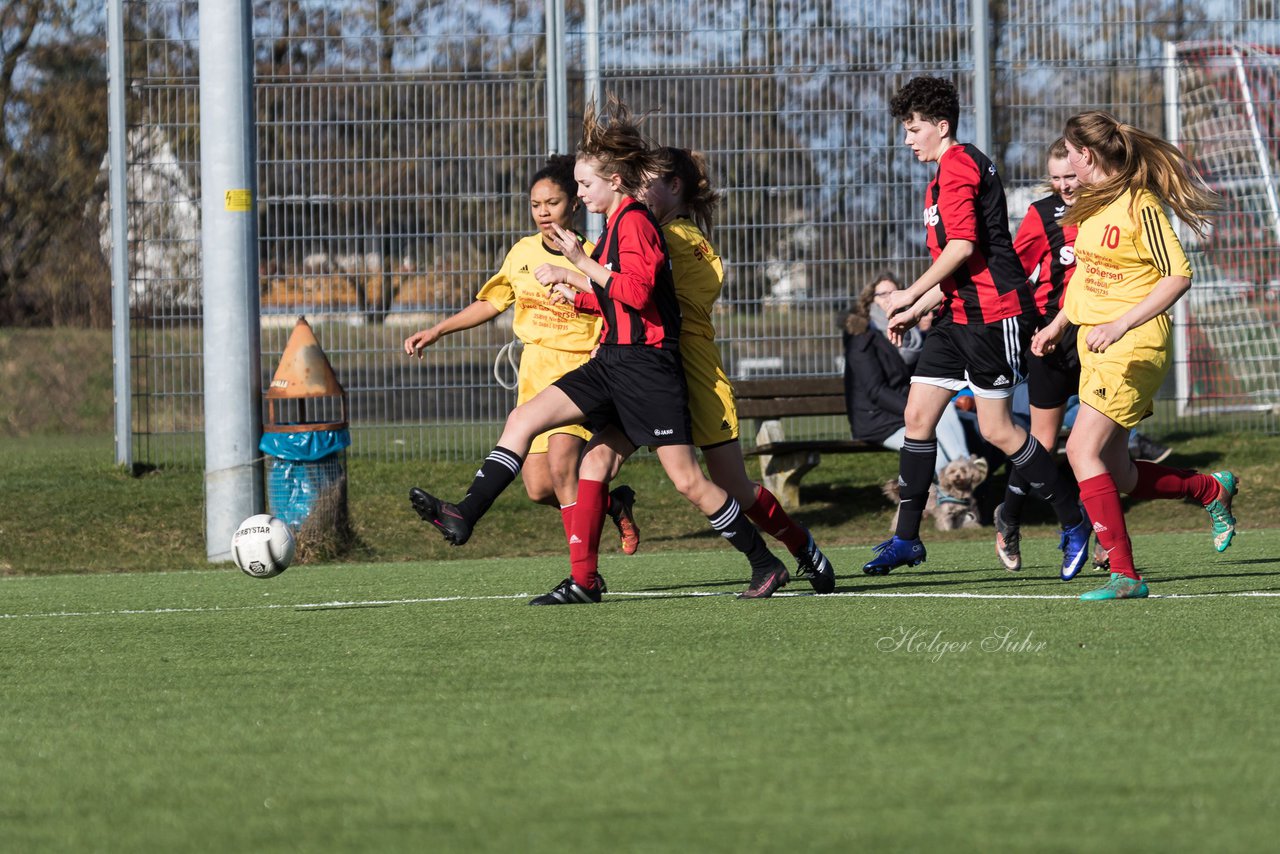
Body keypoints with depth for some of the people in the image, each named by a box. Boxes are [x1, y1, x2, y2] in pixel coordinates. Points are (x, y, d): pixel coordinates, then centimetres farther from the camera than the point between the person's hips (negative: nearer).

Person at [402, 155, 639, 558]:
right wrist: (436, 331, 17)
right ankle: (613, 503, 26)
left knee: (561, 466, -24)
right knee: (539, 488, -1)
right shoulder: (523, 253, 6)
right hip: (535, 374, 6)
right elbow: (490, 303, 20)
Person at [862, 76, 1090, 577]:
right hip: (960, 315, 10)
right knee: (918, 415, 5)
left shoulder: (958, 166, -12)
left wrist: (910, 295, -15)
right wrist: (918, 310, 21)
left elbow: (963, 247, -23)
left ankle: (1074, 521, 5)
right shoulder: (952, 171, 20)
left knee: (997, 429, -7)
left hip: (992, 314, -10)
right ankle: (906, 539, 7)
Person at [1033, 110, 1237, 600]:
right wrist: (1057, 325, 26)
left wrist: (1121, 324, -26)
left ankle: (1124, 574, -19)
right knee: (1116, 476, 8)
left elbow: (1178, 276, -19)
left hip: (1134, 348, -9)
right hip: (1094, 346, 9)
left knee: (1082, 450, -20)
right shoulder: (1092, 205, 13)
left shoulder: (1139, 205, -14)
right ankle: (1212, 491, 32)